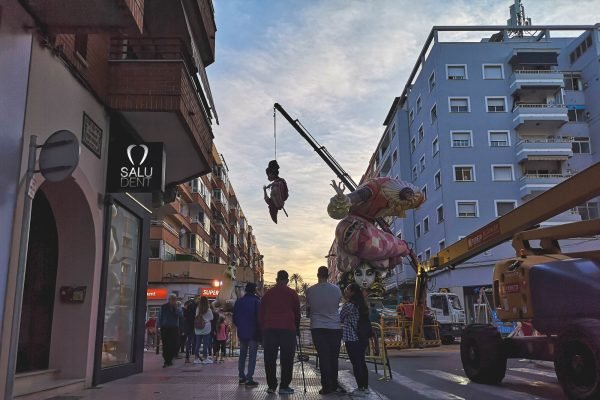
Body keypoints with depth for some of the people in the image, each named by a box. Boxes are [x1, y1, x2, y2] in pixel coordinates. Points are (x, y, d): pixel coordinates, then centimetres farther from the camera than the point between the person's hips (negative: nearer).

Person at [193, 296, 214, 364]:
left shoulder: (197, 309, -2)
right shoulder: (208, 310, -8)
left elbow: (196, 318, 4)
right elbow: (211, 319, 1)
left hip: (198, 330, 3)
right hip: (206, 329, -3)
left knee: (197, 343, 9)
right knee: (205, 344, 2)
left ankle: (197, 358, 14)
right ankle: (205, 358, 5)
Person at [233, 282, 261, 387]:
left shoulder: (239, 302, 6)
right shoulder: (256, 302, -12)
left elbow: (234, 318, 9)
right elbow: (259, 318, -13)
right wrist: (260, 333, -4)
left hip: (241, 333, 5)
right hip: (253, 334, -5)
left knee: (242, 355, 17)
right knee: (252, 356, -2)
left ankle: (242, 377, 20)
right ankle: (249, 379, -5)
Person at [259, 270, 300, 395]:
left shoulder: (268, 293, 11)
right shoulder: (292, 294, 4)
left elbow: (261, 313, 12)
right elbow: (297, 313, 10)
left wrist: (263, 327, 20)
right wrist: (297, 328, 22)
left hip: (269, 329, 2)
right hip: (288, 329, -2)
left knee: (270, 359, 7)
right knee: (286, 359, 2)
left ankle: (271, 386, 8)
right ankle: (284, 386, 0)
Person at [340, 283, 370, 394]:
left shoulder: (348, 305, -14)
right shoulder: (361, 305, 10)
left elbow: (340, 318, -3)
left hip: (352, 339, -8)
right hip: (363, 338, 8)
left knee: (356, 364, -1)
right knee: (362, 362, 13)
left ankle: (360, 388, 1)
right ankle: (366, 386, 18)